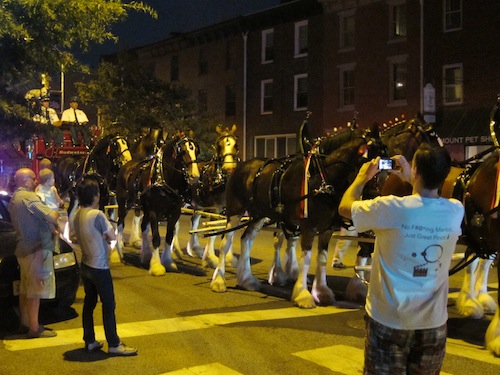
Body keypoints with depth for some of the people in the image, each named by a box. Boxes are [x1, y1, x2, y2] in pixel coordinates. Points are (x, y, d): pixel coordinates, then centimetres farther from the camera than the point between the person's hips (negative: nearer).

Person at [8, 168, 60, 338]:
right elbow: (52, 216, -23)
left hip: (23, 249, 10)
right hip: (37, 249, -10)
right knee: (36, 290, -5)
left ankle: (25, 323, 24)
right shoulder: (29, 197, -18)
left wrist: (50, 225, 7)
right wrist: (55, 213, 0)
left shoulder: (14, 199, 14)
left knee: (25, 289, 16)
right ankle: (34, 328, -1)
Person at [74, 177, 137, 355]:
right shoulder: (97, 215, -22)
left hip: (86, 265, 8)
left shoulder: (78, 215, 3)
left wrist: (102, 235, 0)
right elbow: (112, 236, -15)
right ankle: (114, 344, 5)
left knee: (89, 303, 14)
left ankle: (90, 341, 22)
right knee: (108, 305, 0)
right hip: (100, 267, -8)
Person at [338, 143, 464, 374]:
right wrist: (410, 181, 21)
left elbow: (345, 207, -2)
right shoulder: (456, 211, -7)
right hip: (434, 321, 4)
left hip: (389, 319, -3)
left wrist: (362, 177, 13)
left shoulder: (392, 208, -19)